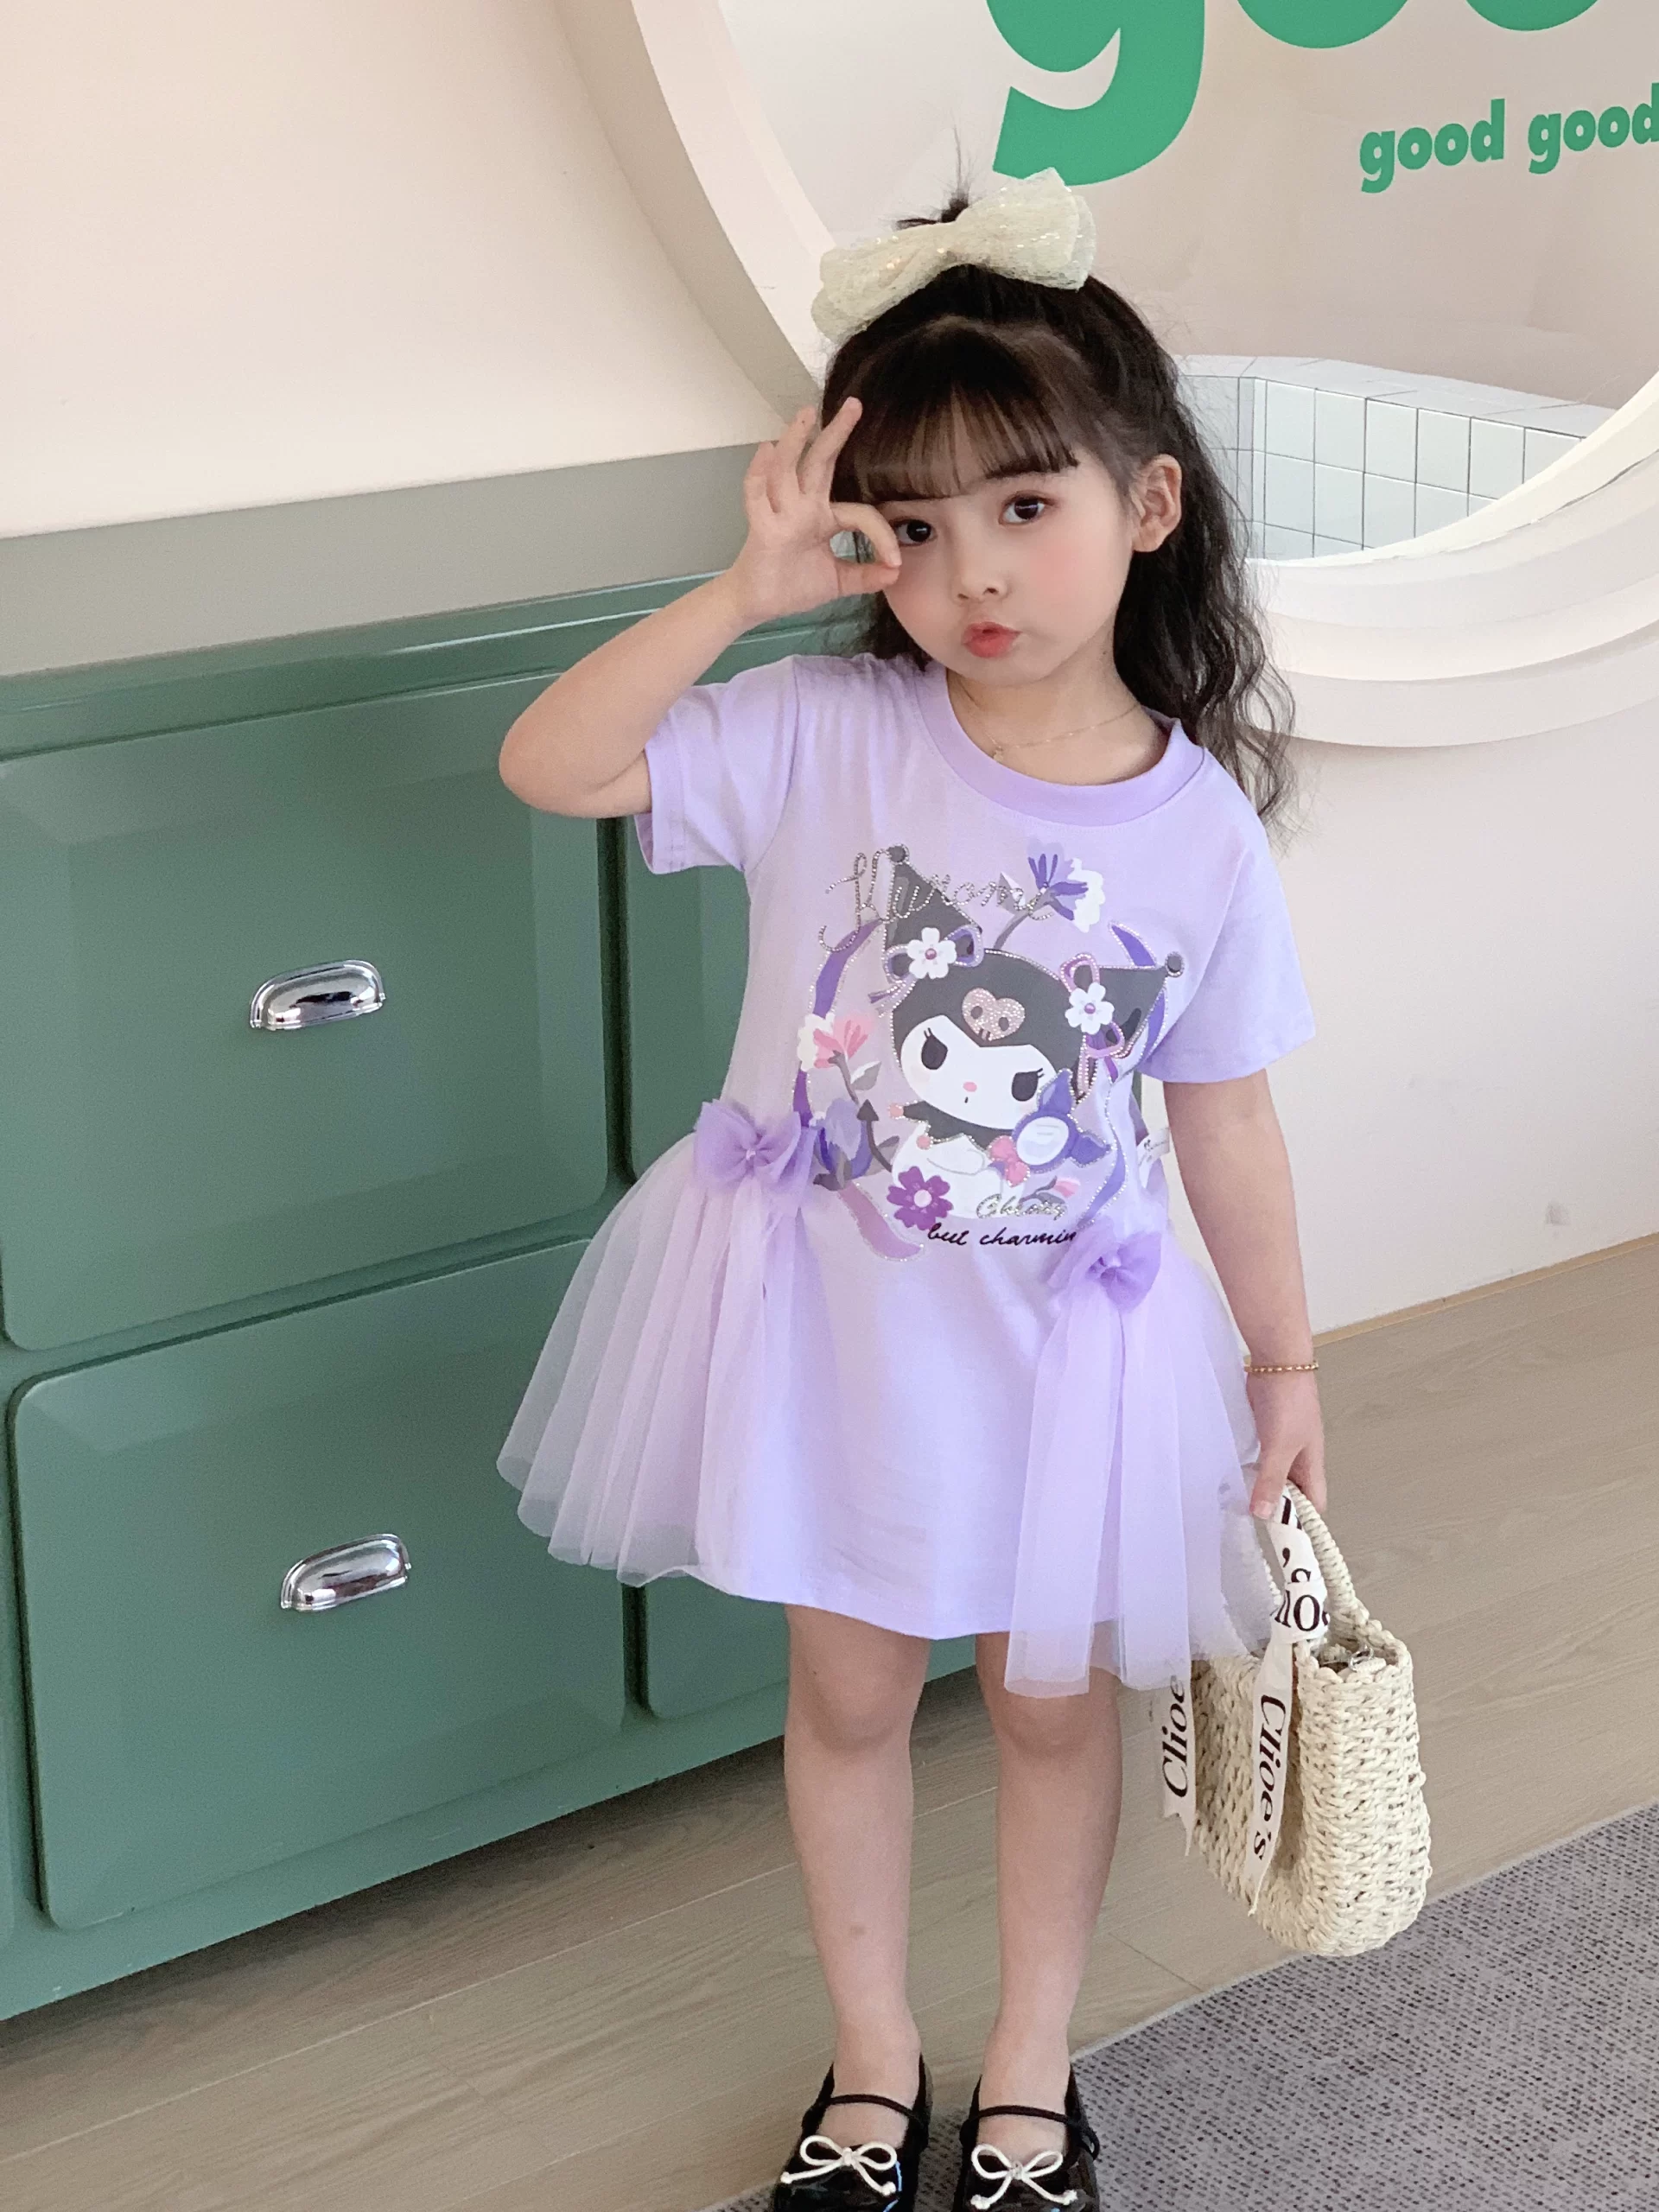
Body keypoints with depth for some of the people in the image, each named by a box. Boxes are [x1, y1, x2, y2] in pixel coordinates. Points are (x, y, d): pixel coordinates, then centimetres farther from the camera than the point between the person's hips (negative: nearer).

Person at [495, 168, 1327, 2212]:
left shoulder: (1203, 827, -12)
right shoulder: (827, 734, -16)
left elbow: (1225, 1123, -1)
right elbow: (545, 764, -23)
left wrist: (1284, 1367, 7)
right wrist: (750, 587, -29)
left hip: (1065, 1335, 0)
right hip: (832, 1311, 0)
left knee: (1053, 1699, 17)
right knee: (849, 1692, 17)